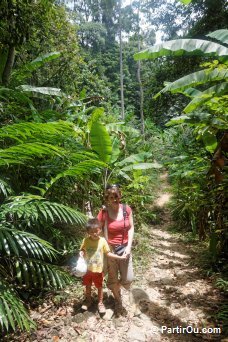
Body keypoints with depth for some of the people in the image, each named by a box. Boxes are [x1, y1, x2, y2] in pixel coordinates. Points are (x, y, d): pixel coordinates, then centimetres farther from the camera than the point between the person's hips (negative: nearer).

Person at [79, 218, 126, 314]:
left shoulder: (102, 240, -15)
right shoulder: (85, 241, -14)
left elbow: (108, 253, -8)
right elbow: (82, 250, 1)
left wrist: (120, 257, -13)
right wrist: (81, 253, -22)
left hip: (98, 269, -1)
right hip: (87, 269, 1)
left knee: (99, 287, 16)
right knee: (88, 286, 22)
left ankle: (100, 303, 38)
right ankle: (88, 301, 46)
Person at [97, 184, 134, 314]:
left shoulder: (127, 209, -8)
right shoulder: (103, 213, -16)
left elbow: (131, 228, -2)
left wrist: (129, 246, -10)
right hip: (110, 249, -2)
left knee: (128, 279, 4)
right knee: (113, 278, 13)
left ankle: (116, 287, 39)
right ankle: (118, 300, 42)